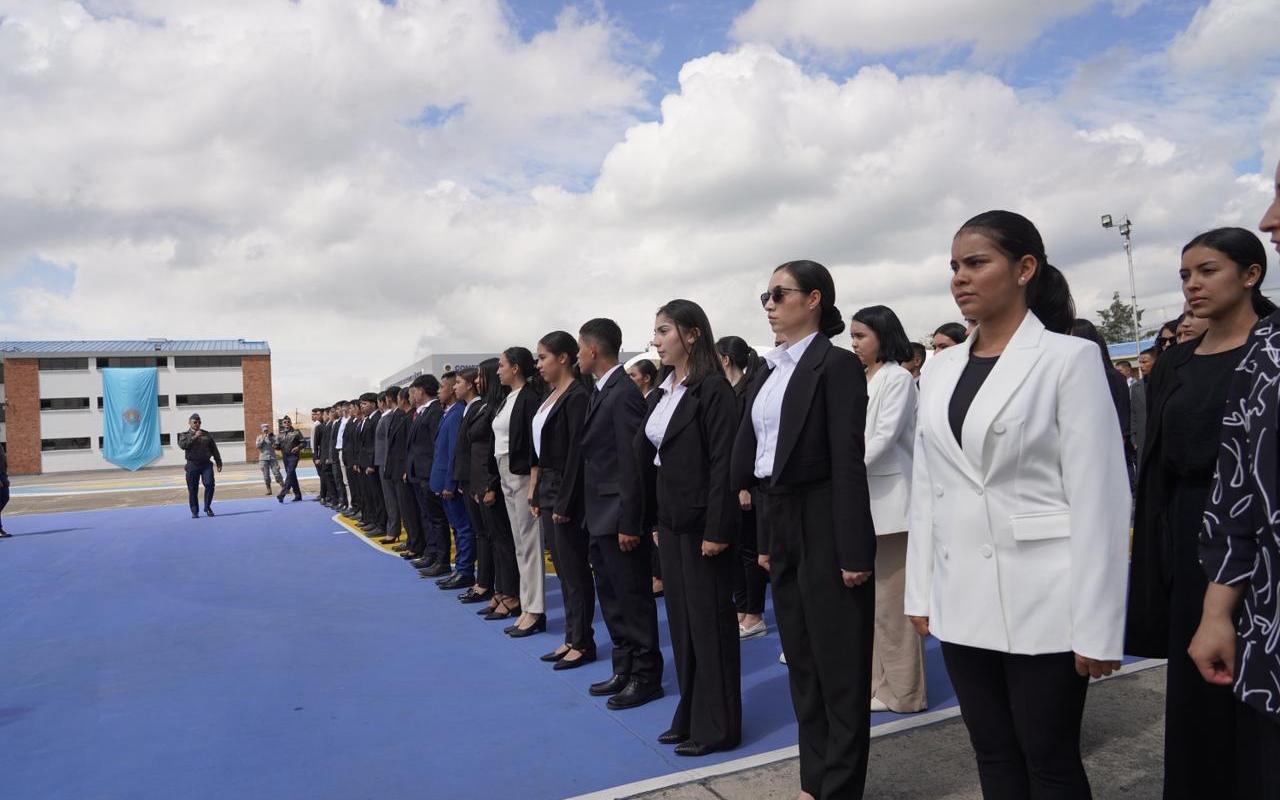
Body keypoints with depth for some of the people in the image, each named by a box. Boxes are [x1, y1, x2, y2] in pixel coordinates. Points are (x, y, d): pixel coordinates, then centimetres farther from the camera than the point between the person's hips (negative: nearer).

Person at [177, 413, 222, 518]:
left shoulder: (206, 434, 15)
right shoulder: (184, 435, 8)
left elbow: (214, 449, 17)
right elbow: (183, 445, -14)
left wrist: (219, 463, 13)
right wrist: (194, 437, -19)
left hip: (206, 464, 1)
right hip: (192, 465, -1)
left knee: (209, 484, -14)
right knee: (192, 489, 1)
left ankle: (207, 507, 2)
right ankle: (194, 511, 12)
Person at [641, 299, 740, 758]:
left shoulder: (713, 389, -12)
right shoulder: (663, 391, 11)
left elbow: (723, 464, -17)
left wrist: (717, 529, -20)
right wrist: (653, 520, 12)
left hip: (701, 524, -8)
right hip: (670, 522, 8)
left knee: (710, 622, 3)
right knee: (681, 620, 15)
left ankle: (717, 727, 17)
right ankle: (691, 716, 28)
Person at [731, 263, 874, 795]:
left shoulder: (836, 364, -10)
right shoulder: (771, 370, 12)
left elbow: (849, 462, -15)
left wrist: (854, 552, -18)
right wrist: (766, 539, 15)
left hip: (824, 525, -8)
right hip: (781, 525, 8)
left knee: (839, 662, 4)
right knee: (801, 658, 16)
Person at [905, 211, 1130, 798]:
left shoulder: (1068, 358, -7)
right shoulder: (939, 370, 9)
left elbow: (1098, 496, -11)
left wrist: (1096, 627, -13)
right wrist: (921, 593, 9)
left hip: (1041, 600, -5)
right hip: (962, 601, 5)